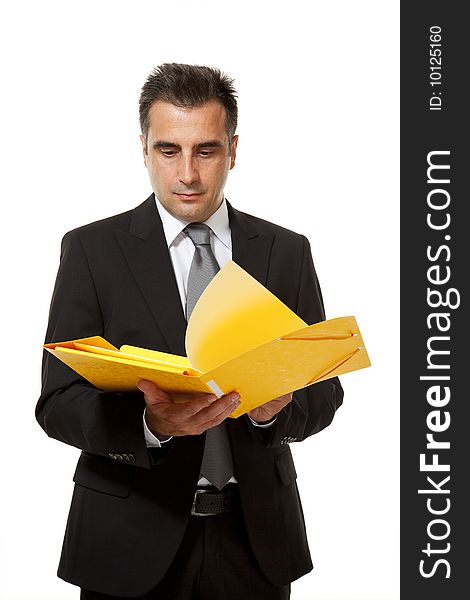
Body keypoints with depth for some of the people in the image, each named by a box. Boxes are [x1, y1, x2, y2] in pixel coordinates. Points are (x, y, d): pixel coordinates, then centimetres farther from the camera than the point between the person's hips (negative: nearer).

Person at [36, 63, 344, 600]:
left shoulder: (287, 252, 3)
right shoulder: (91, 249, -3)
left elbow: (323, 391, 4)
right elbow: (58, 402, -8)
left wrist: (276, 409, -18)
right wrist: (149, 423, -26)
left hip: (256, 536, 2)